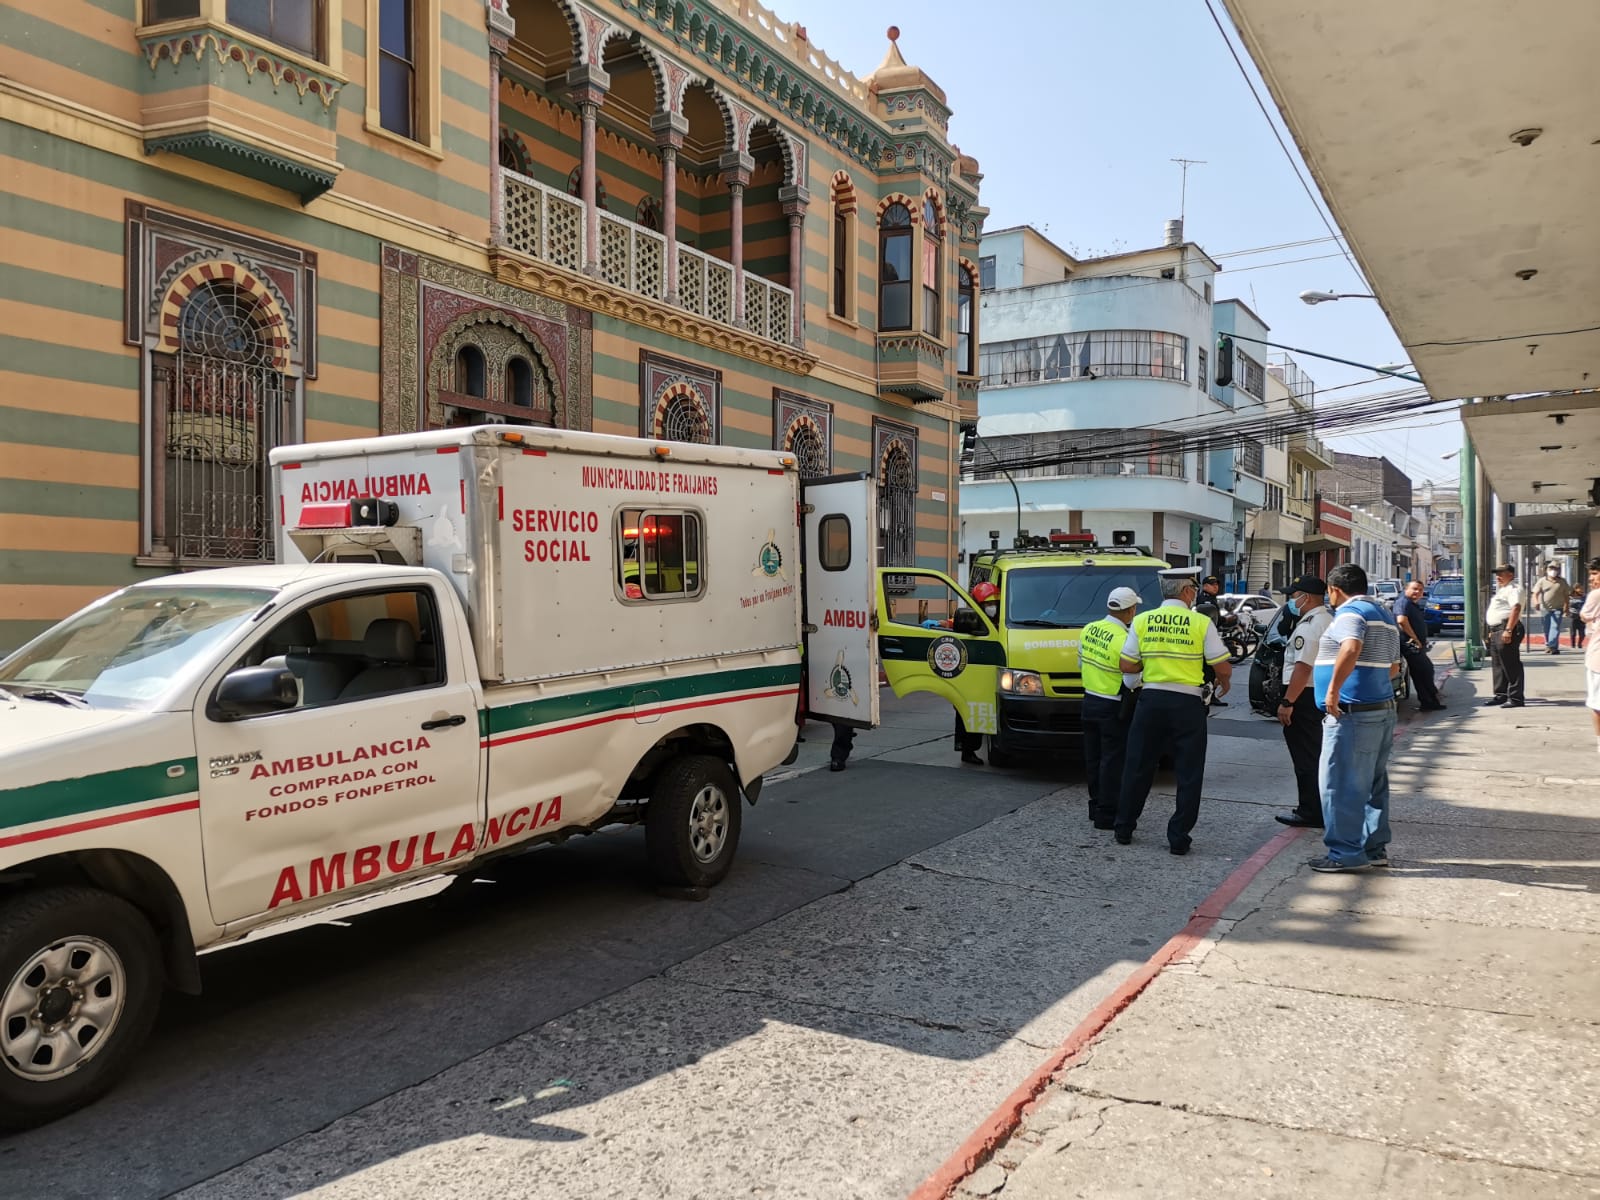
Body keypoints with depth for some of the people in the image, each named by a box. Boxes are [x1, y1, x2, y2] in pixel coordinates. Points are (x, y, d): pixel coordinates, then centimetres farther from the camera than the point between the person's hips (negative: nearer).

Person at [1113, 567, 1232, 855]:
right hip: (1187, 703, -2)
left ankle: (1123, 829, 22)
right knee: (1188, 774, 8)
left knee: (1138, 767, 13)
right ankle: (1179, 838, 10)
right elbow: (1223, 668, -4)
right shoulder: (1201, 622, -5)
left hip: (1151, 700, 3)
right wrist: (1223, 681, 17)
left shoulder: (1142, 620, 1)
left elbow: (1126, 664, 0)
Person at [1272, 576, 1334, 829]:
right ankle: (1319, 807, 29)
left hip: (1304, 695, -10)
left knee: (1305, 756, -3)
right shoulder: (1329, 620, 14)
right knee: (1315, 754, 19)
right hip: (1323, 693, 10)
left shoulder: (1309, 625, -18)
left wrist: (1287, 702, -24)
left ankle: (1310, 813, 3)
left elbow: (1303, 666, -25)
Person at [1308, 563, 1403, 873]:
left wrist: (1333, 690, -27)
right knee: (1374, 783, 15)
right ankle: (1376, 847, 22)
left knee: (1340, 784, -4)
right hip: (1383, 709, 10)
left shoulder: (1350, 612, -12)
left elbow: (1351, 650, -31)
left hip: (1352, 713, -10)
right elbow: (1393, 664, 26)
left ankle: (1347, 853, -1)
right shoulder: (1385, 614, 19)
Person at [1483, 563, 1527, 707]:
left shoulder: (1513, 590, -8)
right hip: (1495, 631, 11)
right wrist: (1491, 632, 23)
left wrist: (1508, 630, -29)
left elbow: (1516, 608, -22)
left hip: (1505, 631, -11)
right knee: (1497, 666, 15)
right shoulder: (1501, 591, 24)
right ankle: (1500, 695, 22)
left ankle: (1515, 698, -7)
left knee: (1511, 666, -8)